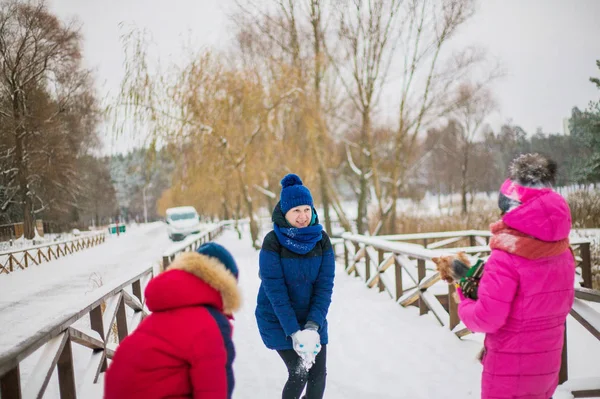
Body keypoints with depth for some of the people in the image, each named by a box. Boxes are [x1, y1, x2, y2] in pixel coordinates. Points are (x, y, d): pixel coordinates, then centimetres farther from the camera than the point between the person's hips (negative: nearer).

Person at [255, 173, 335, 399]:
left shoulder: (321, 239, -7)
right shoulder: (273, 242, -18)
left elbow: (325, 285, -10)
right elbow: (275, 290, -20)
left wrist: (313, 325, -19)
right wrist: (294, 332, -24)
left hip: (312, 318, 4)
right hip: (278, 319, -3)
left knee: (319, 373, 3)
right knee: (299, 373, -9)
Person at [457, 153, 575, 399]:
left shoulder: (506, 257, -25)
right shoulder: (562, 252, -3)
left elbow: (487, 318, -23)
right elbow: (564, 304, 10)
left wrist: (464, 304, -3)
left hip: (510, 370, -6)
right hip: (547, 363, 6)